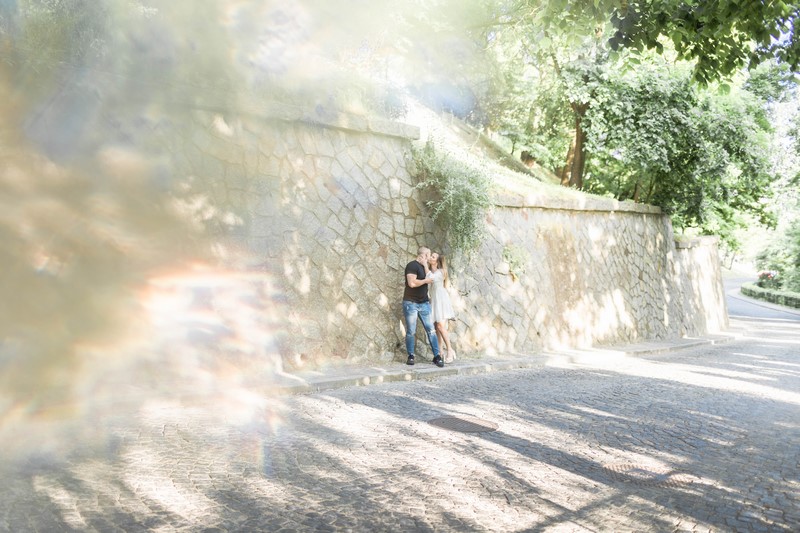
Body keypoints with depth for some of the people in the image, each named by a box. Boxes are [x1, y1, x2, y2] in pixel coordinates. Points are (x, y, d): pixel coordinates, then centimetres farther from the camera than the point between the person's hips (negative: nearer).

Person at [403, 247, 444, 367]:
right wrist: (425, 280, -8)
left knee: (431, 330, 0)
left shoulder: (423, 266, 16)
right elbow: (412, 283, -22)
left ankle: (437, 356, 1)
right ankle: (411, 356, 13)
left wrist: (425, 265, -3)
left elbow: (429, 278, 3)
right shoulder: (412, 265, -11)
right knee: (411, 332, 0)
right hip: (411, 303, -7)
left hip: (424, 303, 7)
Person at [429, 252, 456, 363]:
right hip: (433, 300, 6)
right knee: (436, 328, 1)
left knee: (441, 326, -16)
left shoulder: (441, 271, -5)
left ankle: (450, 350, -9)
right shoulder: (430, 271, 14)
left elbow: (430, 278, -18)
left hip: (442, 300, -6)